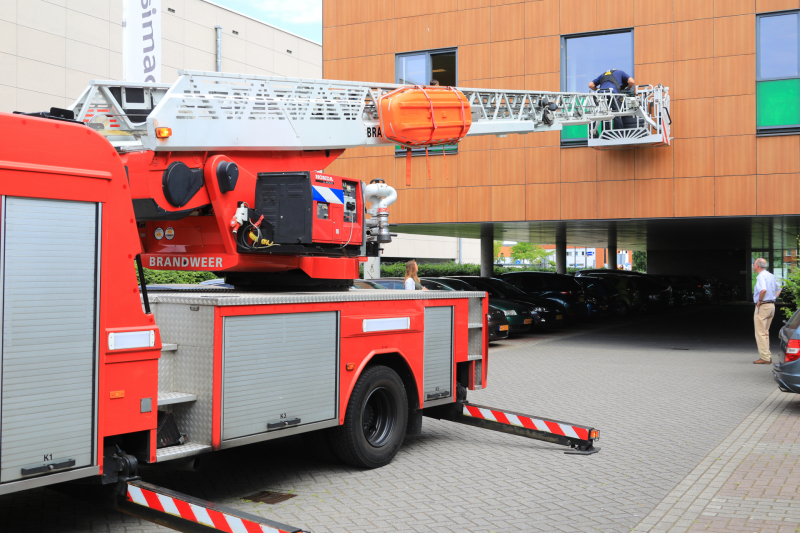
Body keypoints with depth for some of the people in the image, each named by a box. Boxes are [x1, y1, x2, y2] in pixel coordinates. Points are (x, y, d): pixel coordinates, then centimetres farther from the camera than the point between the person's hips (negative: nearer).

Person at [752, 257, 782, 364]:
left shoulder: (761, 276, -15)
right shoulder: (771, 276, 14)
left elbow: (763, 289, -32)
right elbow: (779, 288, 25)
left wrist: (759, 301, -19)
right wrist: (773, 299, 16)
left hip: (763, 306, -9)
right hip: (772, 305, 9)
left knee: (760, 333, -5)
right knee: (765, 332, 16)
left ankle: (765, 357, -6)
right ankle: (768, 356, 17)